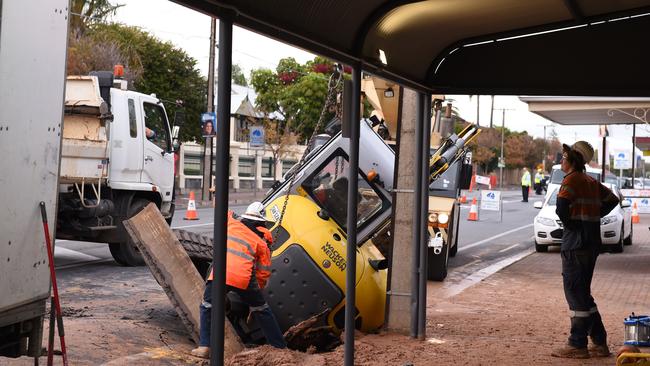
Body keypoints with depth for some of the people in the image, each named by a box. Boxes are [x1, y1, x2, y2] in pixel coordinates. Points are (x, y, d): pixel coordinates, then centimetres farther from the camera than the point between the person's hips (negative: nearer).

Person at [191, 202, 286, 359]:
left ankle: (204, 346, 9)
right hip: (244, 278, 0)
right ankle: (280, 347, 22)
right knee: (261, 310, 19)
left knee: (207, 307, 21)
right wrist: (257, 291, 25)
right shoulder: (262, 242, 14)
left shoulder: (232, 223, 16)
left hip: (220, 274, 0)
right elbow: (264, 273, 12)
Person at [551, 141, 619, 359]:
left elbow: (561, 207, -26)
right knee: (582, 294, 15)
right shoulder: (591, 182, 14)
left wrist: (569, 223, -8)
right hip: (591, 243, 9)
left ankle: (577, 345, 0)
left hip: (576, 244, -9)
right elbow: (612, 199, 26)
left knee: (575, 294, -3)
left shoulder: (571, 180, -11)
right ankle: (600, 344, 17)